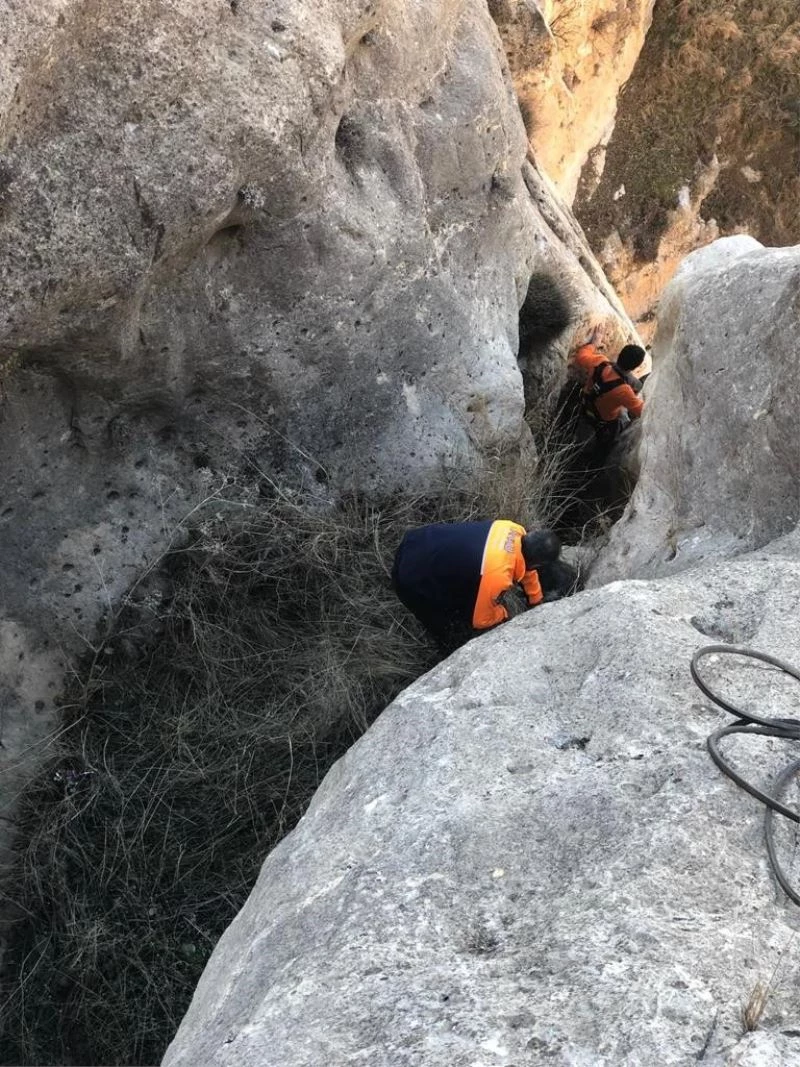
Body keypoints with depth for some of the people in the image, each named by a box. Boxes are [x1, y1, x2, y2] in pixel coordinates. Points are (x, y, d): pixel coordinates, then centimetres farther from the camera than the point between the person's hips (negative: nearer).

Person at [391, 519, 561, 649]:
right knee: (457, 636, 10)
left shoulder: (515, 531, -11)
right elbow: (480, 620, -14)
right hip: (414, 579, -8)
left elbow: (524, 564, 13)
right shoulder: (498, 577, -33)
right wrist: (505, 613, 6)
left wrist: (536, 602, 24)